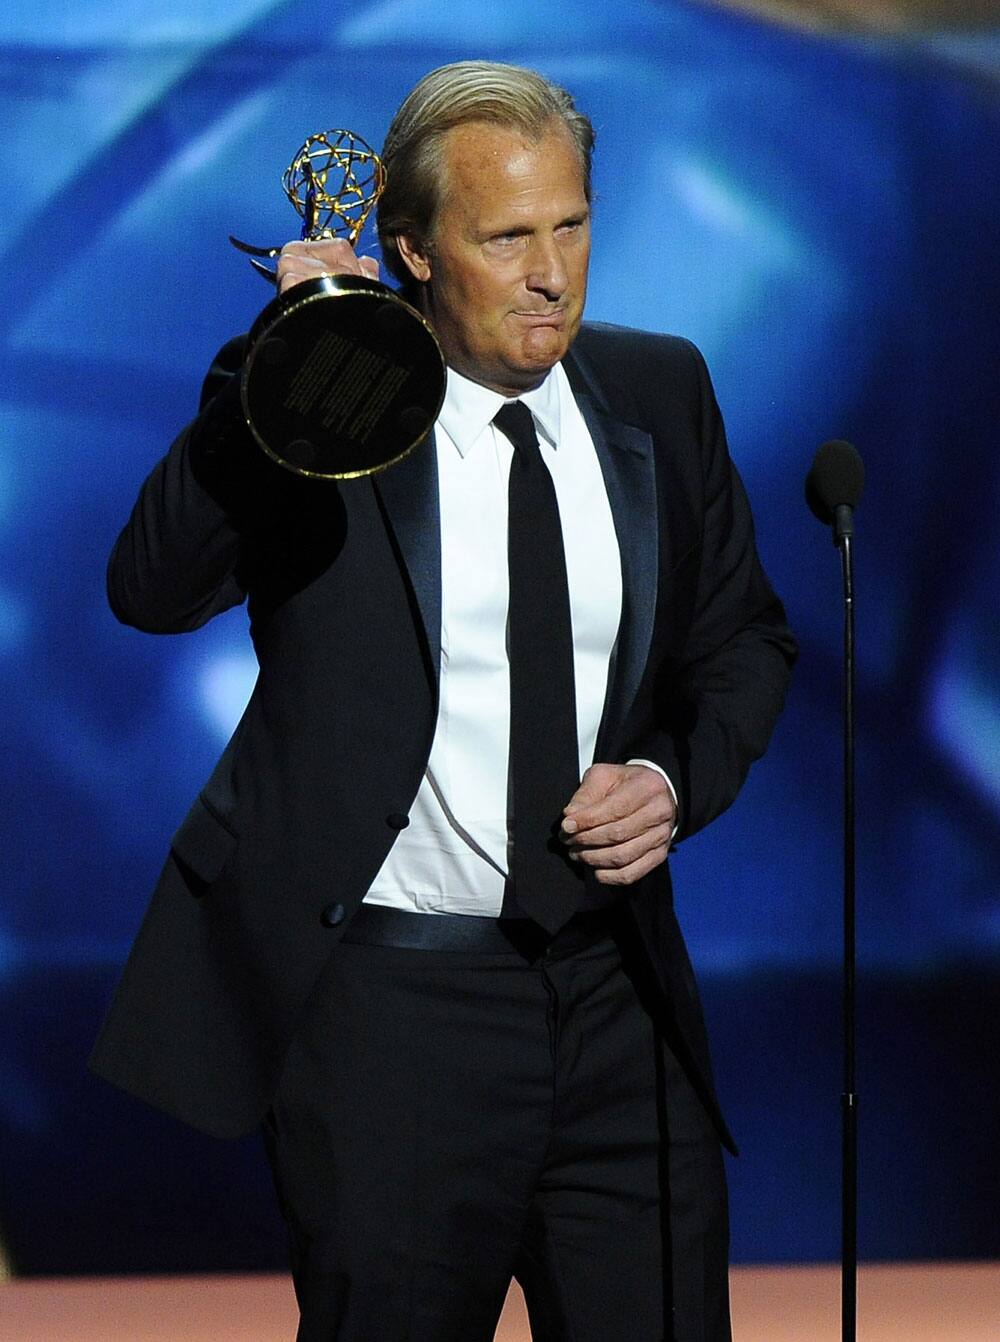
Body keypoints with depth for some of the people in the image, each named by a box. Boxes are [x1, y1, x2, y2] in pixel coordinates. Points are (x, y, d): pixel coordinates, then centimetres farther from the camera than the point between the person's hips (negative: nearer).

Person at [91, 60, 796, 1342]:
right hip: (390, 1009, -4)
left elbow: (745, 642, 18)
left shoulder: (660, 394, 7)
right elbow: (151, 589, -20)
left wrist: (677, 776, -2)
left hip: (618, 994, 4)